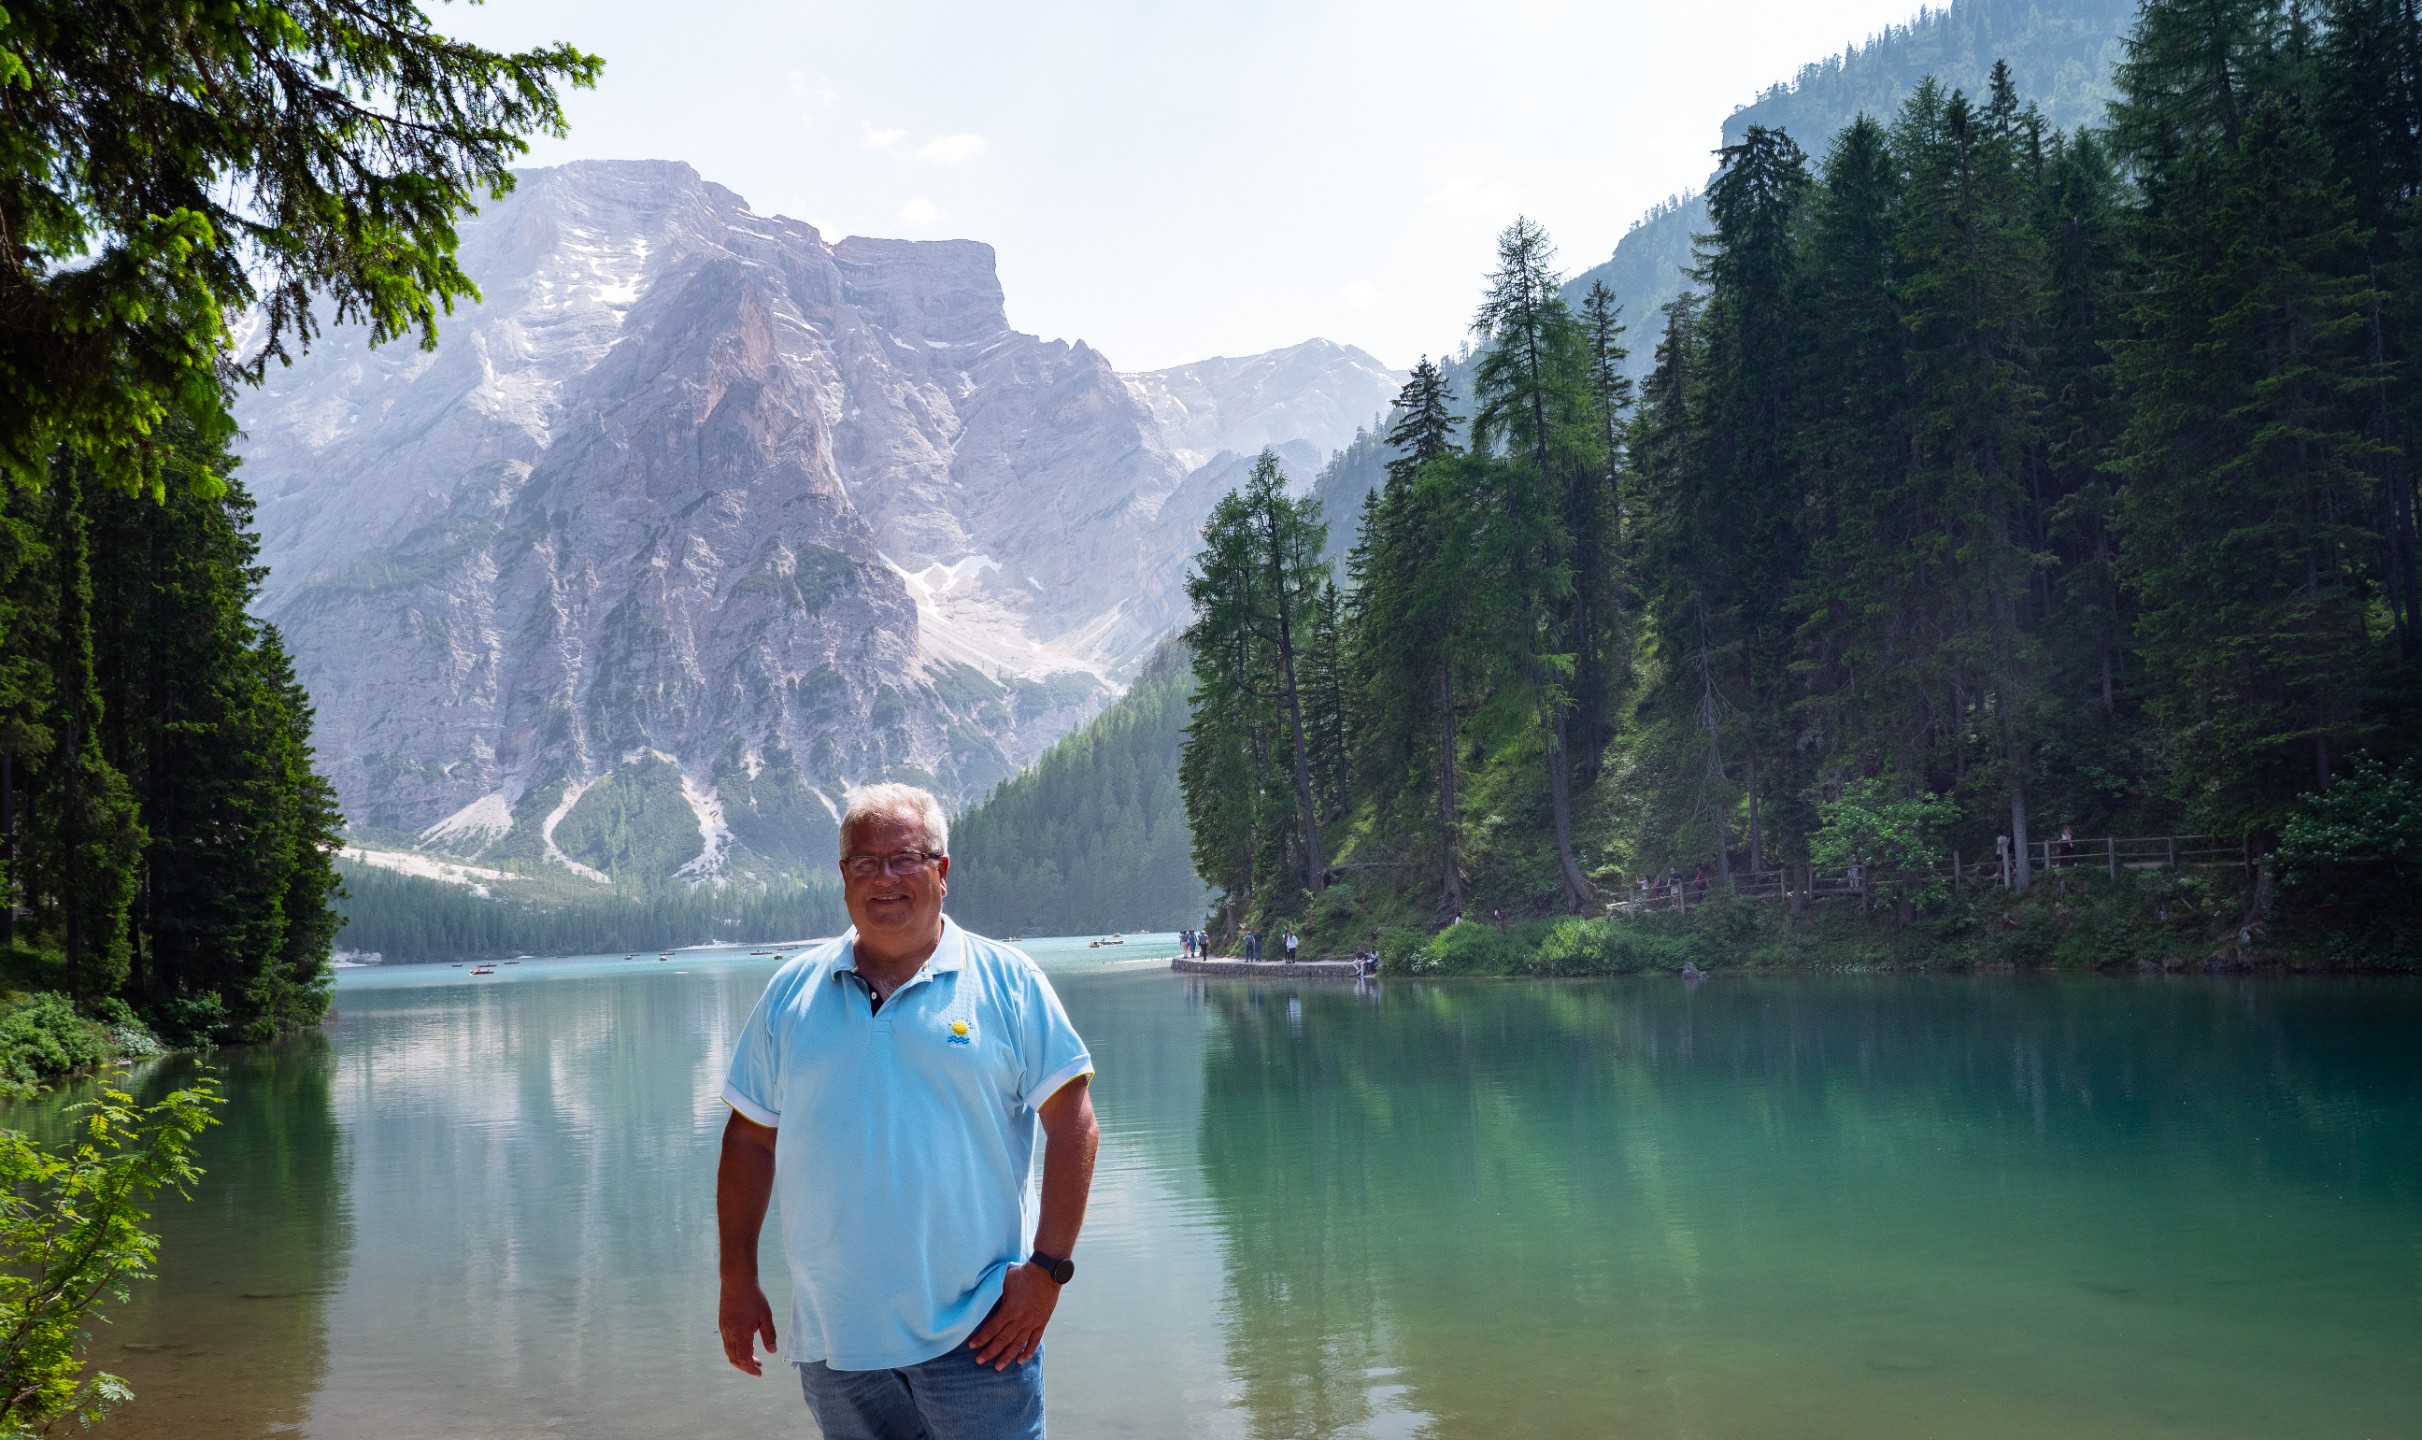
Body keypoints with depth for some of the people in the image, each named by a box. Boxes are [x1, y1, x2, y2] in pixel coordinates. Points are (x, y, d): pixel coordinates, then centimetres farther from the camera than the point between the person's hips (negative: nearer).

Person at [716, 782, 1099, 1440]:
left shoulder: (1008, 982, -1)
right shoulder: (790, 993, 8)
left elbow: (1074, 1126, -3)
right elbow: (749, 1139, 12)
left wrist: (1048, 1268, -10)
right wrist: (738, 1282, 7)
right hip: (833, 1336, 3)